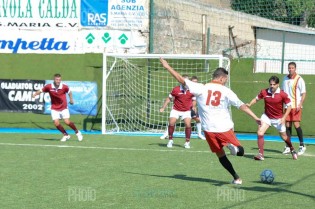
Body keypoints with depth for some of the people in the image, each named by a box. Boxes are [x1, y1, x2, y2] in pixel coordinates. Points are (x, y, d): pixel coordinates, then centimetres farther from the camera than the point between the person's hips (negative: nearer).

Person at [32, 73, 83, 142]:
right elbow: (41, 91, -3)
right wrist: (35, 94, -19)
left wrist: (71, 99, 2)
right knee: (56, 123, -11)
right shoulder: (49, 87, -13)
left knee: (67, 122, -12)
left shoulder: (64, 87, -14)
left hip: (64, 108, -1)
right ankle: (66, 135, 13)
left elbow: (69, 92, 6)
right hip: (54, 109, 1)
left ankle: (77, 132, 15)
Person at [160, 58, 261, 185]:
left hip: (209, 129, 2)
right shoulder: (225, 91, -4)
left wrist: (167, 67, 4)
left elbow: (182, 80, -3)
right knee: (240, 152, 8)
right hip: (225, 128, -2)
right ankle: (233, 146, -28)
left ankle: (236, 178, 11)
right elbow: (242, 106, -5)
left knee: (220, 154, 16)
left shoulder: (201, 88, -2)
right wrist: (255, 118, -2)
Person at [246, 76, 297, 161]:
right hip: (267, 117, 1)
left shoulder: (283, 94, -19)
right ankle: (261, 154, -13)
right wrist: (249, 104, -16)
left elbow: (289, 106, -10)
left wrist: (284, 117, -18)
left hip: (278, 119, -1)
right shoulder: (264, 92, -14)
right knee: (260, 133, -19)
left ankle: (292, 150, 44)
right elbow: (256, 99, 2)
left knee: (284, 136, 14)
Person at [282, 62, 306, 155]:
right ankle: (288, 147, 9)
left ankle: (302, 145, 2)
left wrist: (300, 104, -17)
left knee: (296, 124, -10)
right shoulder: (285, 79, 11)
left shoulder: (299, 79, -7)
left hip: (296, 106, -5)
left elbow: (304, 93, -7)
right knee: (287, 125, 4)